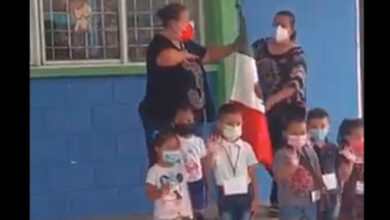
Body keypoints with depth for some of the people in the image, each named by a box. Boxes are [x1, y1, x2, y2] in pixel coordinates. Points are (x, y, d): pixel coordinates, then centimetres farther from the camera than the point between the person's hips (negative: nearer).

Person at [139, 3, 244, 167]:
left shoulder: (187, 44, 15)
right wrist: (184, 55, -18)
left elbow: (209, 54, 31)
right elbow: (167, 58, -38)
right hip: (164, 120, -9)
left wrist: (234, 47, 25)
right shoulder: (159, 44, -14)